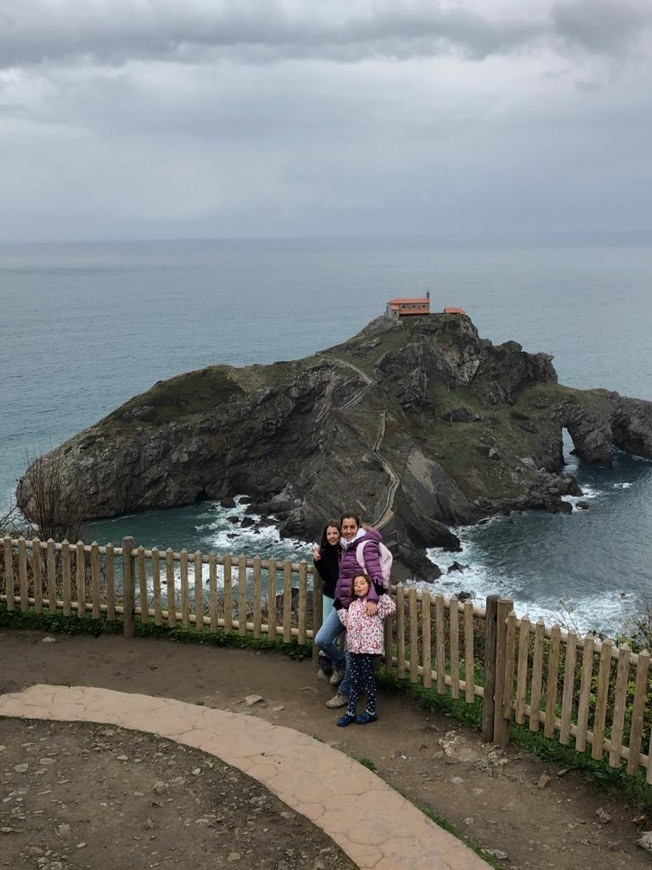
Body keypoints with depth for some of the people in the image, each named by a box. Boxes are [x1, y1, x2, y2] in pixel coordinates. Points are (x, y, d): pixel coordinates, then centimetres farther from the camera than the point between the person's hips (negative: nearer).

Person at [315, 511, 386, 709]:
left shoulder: (367, 545, -11)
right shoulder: (345, 547, 14)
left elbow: (375, 573, -22)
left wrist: (372, 599, -34)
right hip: (342, 603, 7)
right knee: (321, 640, 1)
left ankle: (344, 692, 13)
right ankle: (340, 665, 29)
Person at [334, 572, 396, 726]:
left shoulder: (375, 601, -4)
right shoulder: (353, 604, 15)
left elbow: (391, 608, -18)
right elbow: (346, 621, 10)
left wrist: (380, 593, -14)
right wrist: (340, 606, 8)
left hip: (369, 646, -6)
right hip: (354, 646, 6)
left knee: (368, 678, 3)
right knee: (354, 680, 10)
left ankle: (371, 712, 15)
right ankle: (351, 712, 14)